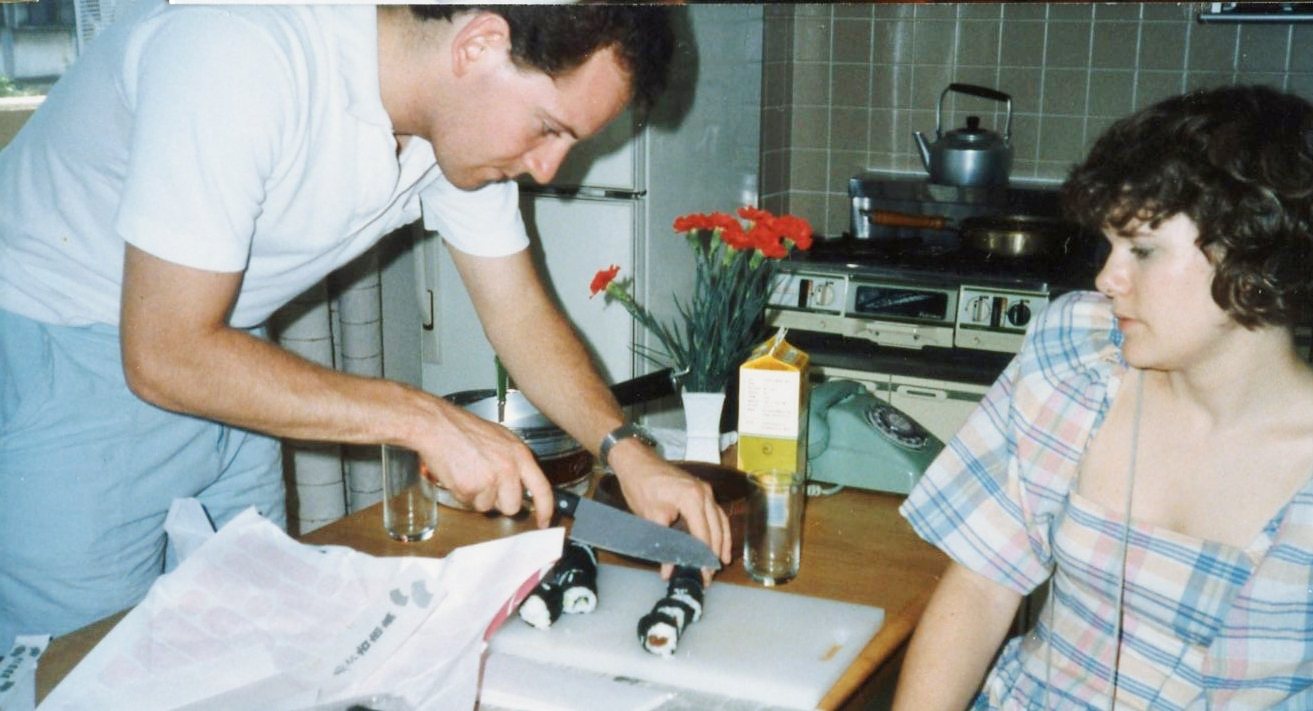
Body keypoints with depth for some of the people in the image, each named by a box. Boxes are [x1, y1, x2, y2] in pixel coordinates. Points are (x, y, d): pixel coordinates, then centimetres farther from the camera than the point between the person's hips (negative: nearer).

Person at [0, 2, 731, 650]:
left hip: (215, 363, 6)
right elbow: (165, 355, -30)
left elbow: (521, 312, 0)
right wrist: (424, 419, -29)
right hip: (62, 357, -6)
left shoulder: (467, 113, -9)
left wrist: (629, 450, -15)